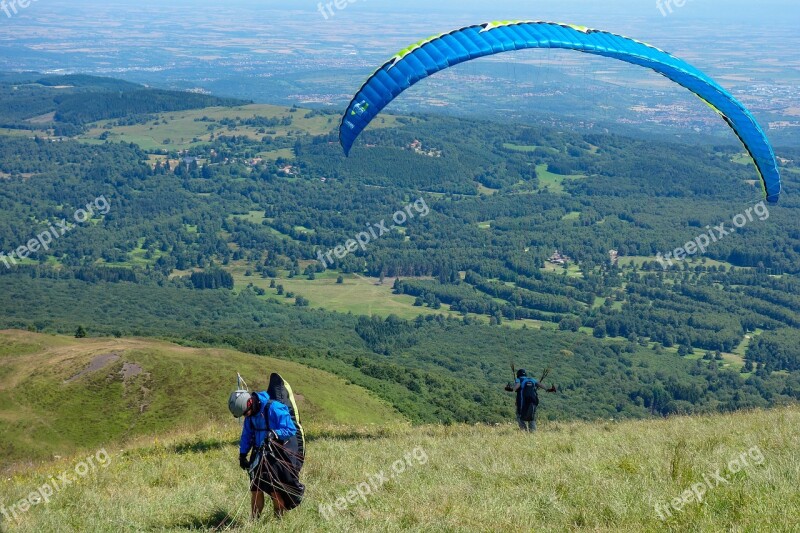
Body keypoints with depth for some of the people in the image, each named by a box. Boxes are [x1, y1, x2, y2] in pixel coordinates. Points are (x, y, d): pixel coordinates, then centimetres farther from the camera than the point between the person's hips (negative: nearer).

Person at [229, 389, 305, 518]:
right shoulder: (251, 414, 3)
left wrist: (274, 434, -35)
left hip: (279, 454, -7)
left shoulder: (273, 408, -21)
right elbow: (247, 435, 16)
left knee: (274, 489, -9)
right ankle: (255, 520, 16)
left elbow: (291, 429, -21)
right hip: (260, 453, 7)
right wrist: (242, 454, 9)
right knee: (255, 488, 7)